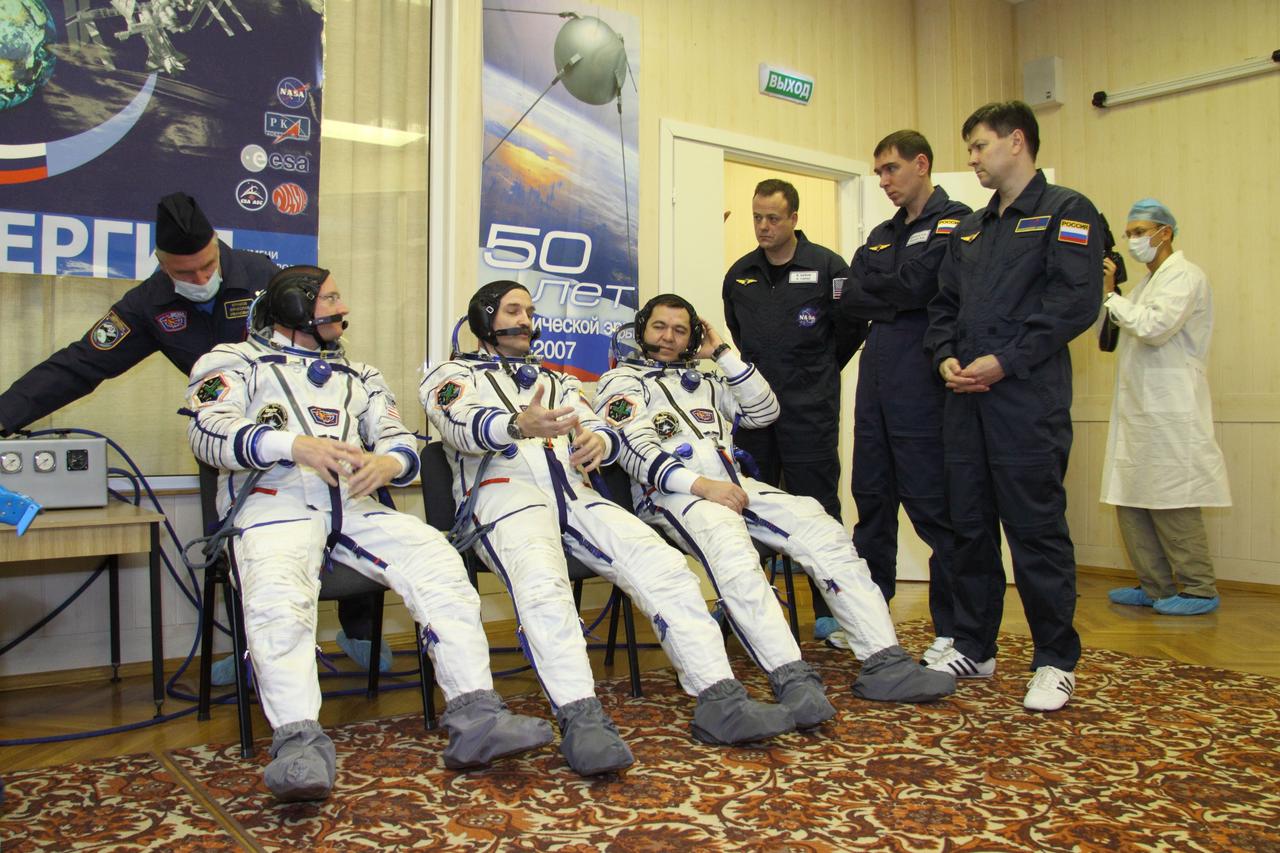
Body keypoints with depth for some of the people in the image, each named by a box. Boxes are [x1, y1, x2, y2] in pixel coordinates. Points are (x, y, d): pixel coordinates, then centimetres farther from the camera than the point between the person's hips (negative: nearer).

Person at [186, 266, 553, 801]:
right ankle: (300, 745, -43)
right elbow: (209, 430, -2)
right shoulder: (235, 361, 17)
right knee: (277, 591, -36)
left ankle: (475, 719, -28)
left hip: (354, 504, 4)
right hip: (275, 502, -3)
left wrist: (388, 461, -10)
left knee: (437, 560, -22)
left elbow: (399, 436, 17)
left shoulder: (357, 375, 30)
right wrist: (294, 443, -21)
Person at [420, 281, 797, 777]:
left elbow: (598, 426, 18)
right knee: (541, 581, -38)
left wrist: (598, 440, -11)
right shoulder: (454, 376, 18)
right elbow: (461, 425, -7)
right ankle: (582, 721, -44)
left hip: (573, 494, 5)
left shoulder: (555, 381, 34)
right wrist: (519, 425, -31)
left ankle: (719, 700, -23)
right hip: (504, 493, -4)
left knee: (662, 564, -20)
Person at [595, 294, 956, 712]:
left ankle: (884, 663, -19)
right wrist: (700, 484, -19)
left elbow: (764, 411, 22)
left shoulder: (704, 380, 32)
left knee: (822, 528, -16)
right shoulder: (621, 380, 13)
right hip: (670, 493, -6)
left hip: (733, 484, 6)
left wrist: (723, 353, 19)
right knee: (731, 548, -39)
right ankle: (792, 678, -48)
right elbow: (634, 450, -5)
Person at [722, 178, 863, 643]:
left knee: (817, 508, 0)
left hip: (810, 410, -4)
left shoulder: (827, 267, -4)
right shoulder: (739, 275, 10)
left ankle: (829, 610, 9)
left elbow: (851, 329, 2)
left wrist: (817, 373, 8)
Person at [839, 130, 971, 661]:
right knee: (872, 497, 12)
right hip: (876, 380, 7)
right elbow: (849, 299, 10)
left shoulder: (955, 223, -2)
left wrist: (871, 288, 0)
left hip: (920, 384, -7)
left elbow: (917, 284, -16)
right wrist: (895, 301, -6)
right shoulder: (882, 235, 21)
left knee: (931, 503, -5)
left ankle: (955, 630, 5)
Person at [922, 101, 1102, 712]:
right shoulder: (970, 230, 21)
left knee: (1037, 530, -2)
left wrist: (1005, 361, -16)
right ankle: (973, 648, 22)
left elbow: (1077, 300, -12)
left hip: (1028, 400, -7)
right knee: (970, 528, 10)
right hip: (965, 401, 7)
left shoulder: (1065, 212, 0)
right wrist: (946, 358, 0)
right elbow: (943, 304, 19)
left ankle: (1056, 661, 11)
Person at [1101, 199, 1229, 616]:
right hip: (1138, 407, 9)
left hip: (1169, 407, -9)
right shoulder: (1148, 281, 23)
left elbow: (1154, 327, -20)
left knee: (1172, 501, -7)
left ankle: (1199, 589, 3)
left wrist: (1111, 296, -9)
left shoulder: (1185, 276, -6)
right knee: (1132, 500, 8)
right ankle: (1156, 586, 16)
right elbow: (1108, 335, 21)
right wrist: (1106, 293, 8)